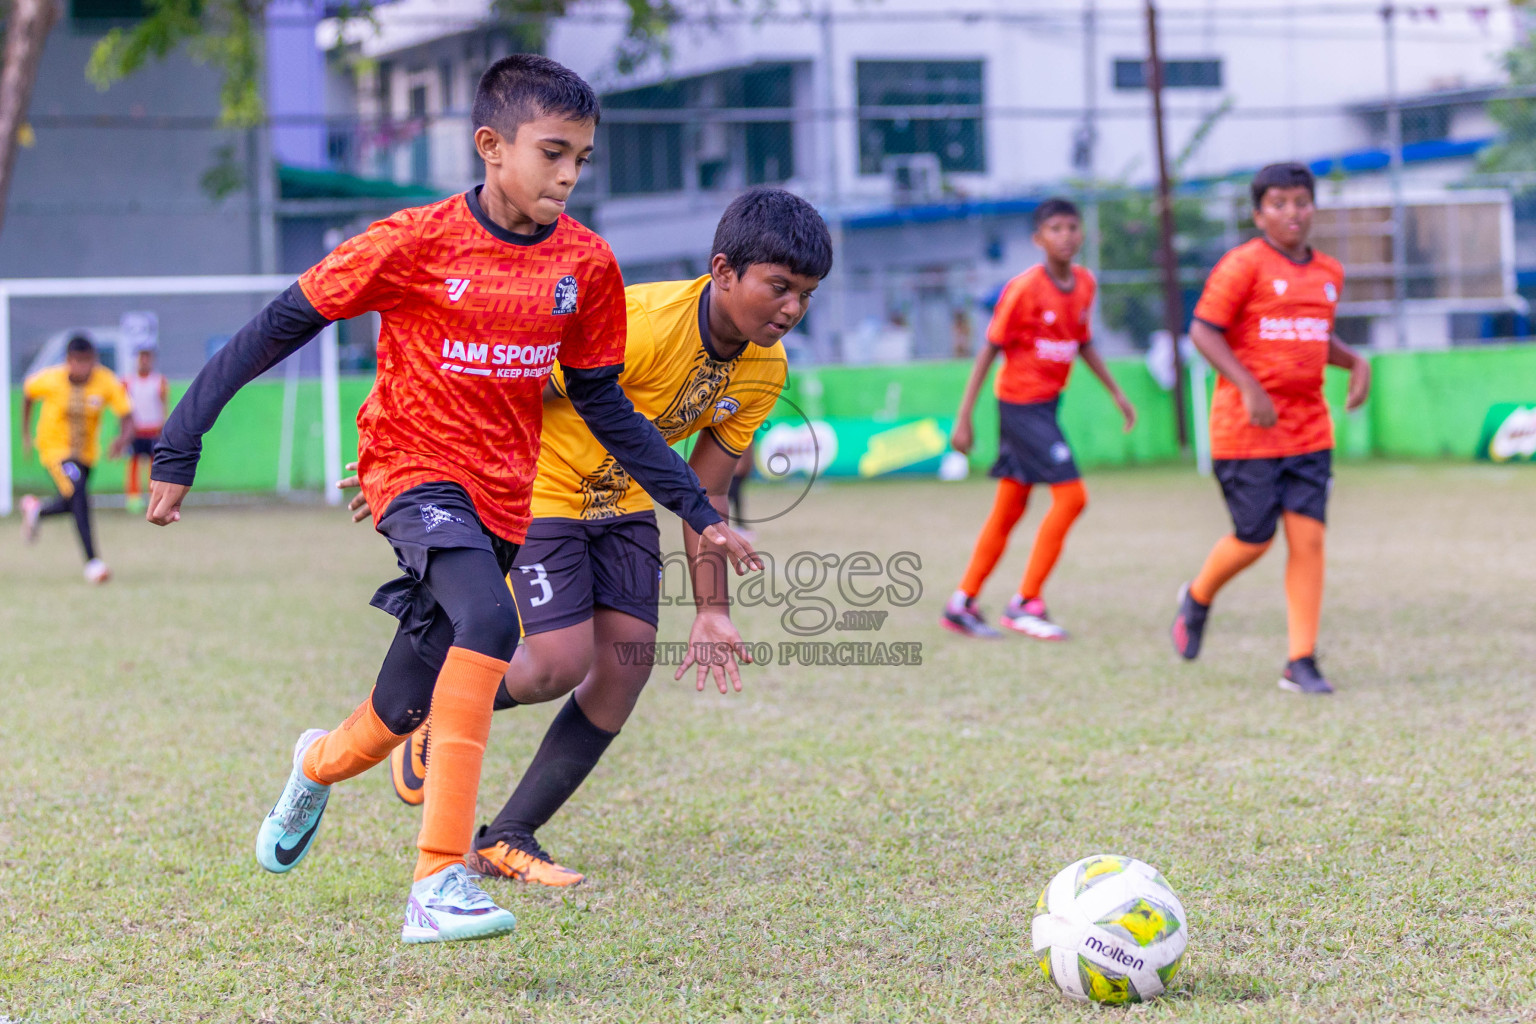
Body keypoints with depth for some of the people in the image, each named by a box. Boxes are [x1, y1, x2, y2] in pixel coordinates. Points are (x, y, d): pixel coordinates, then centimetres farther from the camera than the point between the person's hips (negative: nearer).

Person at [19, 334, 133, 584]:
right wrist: (25, 433, 7)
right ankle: (92, 561, -24)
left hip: (86, 451, 4)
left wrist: (123, 438, -40)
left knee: (72, 505, 16)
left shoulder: (107, 382, -17)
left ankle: (36, 509, 51)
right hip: (54, 448, -4)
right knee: (78, 492, -26)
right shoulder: (51, 380, -19)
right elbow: (28, 392, 1)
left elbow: (126, 414, -18)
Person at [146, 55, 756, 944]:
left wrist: (699, 512, 7)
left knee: (408, 710, 12)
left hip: (505, 497, 5)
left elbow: (603, 404, 11)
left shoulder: (586, 264, 0)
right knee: (488, 621, -34)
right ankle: (440, 882, -35)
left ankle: (319, 764, 50)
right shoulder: (415, 244, -14)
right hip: (418, 470, -5)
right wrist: (180, 447, -11)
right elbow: (279, 328, -8)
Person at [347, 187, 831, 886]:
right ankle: (434, 715, 15)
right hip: (536, 484, -7)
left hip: (621, 500, 7)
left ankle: (506, 841, 5)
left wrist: (712, 609, 0)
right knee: (561, 663, -17)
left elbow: (704, 493, 2)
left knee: (627, 662, -6)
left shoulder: (764, 369, -9)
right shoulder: (640, 326, -32)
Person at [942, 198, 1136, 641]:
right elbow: (989, 350, -12)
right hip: (1020, 402, -8)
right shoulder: (1024, 288, -16)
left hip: (1047, 404, 8)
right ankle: (1026, 603, -6)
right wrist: (963, 418, -13)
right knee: (1071, 495, -13)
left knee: (1010, 509, 11)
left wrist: (1116, 393, 19)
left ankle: (963, 604, 19)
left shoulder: (1085, 284, 4)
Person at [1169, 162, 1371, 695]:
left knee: (1308, 537, -3)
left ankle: (1302, 662, 0)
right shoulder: (1243, 264, -9)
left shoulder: (1329, 272, 12)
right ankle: (1198, 597, 31)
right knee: (1253, 539, -2)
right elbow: (1203, 331, -11)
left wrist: (1355, 361, 6)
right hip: (1247, 429, -5)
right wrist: (1249, 387, -21)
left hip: (1308, 427, 5)